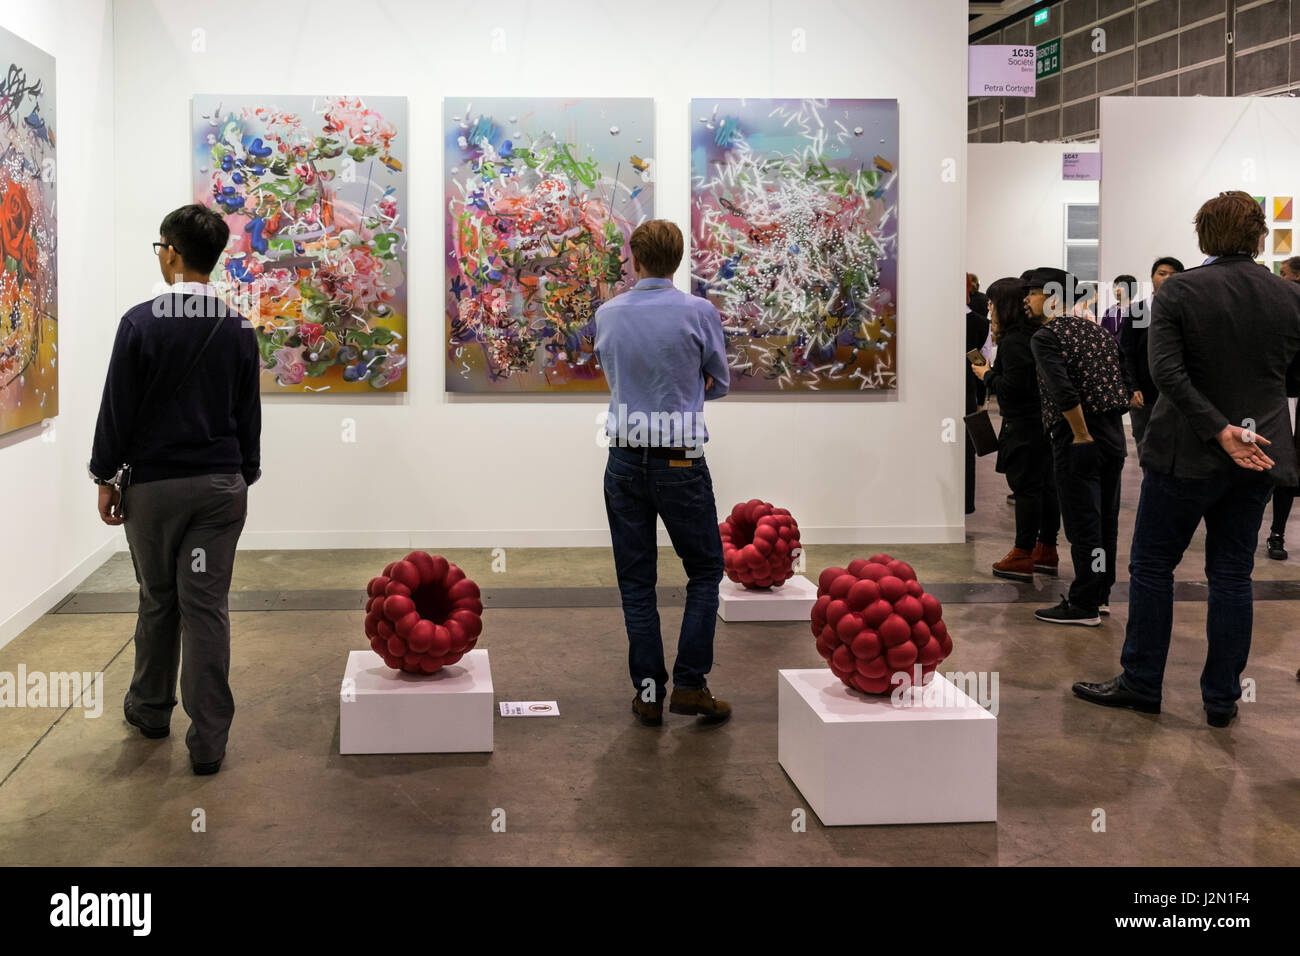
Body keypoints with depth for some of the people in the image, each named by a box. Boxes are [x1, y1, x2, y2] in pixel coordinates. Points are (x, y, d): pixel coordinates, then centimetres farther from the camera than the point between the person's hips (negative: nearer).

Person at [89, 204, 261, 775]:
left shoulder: (140, 322, -10)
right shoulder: (238, 328, 1)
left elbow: (117, 408, -7)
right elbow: (249, 415, 8)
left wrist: (107, 477, 3)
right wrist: (243, 477, 18)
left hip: (153, 485, -2)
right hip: (220, 484, 2)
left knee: (157, 600, 15)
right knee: (207, 606, 2)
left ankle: (151, 708, 33)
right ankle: (208, 741, 3)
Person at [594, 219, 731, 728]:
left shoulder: (607, 315, 3)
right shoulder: (699, 313, -8)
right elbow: (718, 383, 6)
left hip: (624, 461, 3)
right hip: (680, 461, -3)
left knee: (636, 581, 9)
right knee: (704, 571, 11)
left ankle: (648, 690, 8)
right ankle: (689, 684, 3)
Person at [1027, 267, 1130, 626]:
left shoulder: (1045, 337, -10)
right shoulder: (1098, 330, 13)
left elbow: (1063, 391, -23)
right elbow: (1127, 380, 12)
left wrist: (1081, 435, -15)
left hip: (1076, 438, -8)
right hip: (1114, 433, 8)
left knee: (1082, 522, -2)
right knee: (1105, 518, 14)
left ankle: (1084, 606, 3)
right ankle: (1101, 594, 24)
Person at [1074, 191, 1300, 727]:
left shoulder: (1179, 292, -9)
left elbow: (1167, 371, -20)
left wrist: (1221, 430, -20)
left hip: (1186, 454, -4)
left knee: (1152, 566, 9)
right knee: (1232, 574, 10)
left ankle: (1141, 684, 15)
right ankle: (1222, 698, 14)